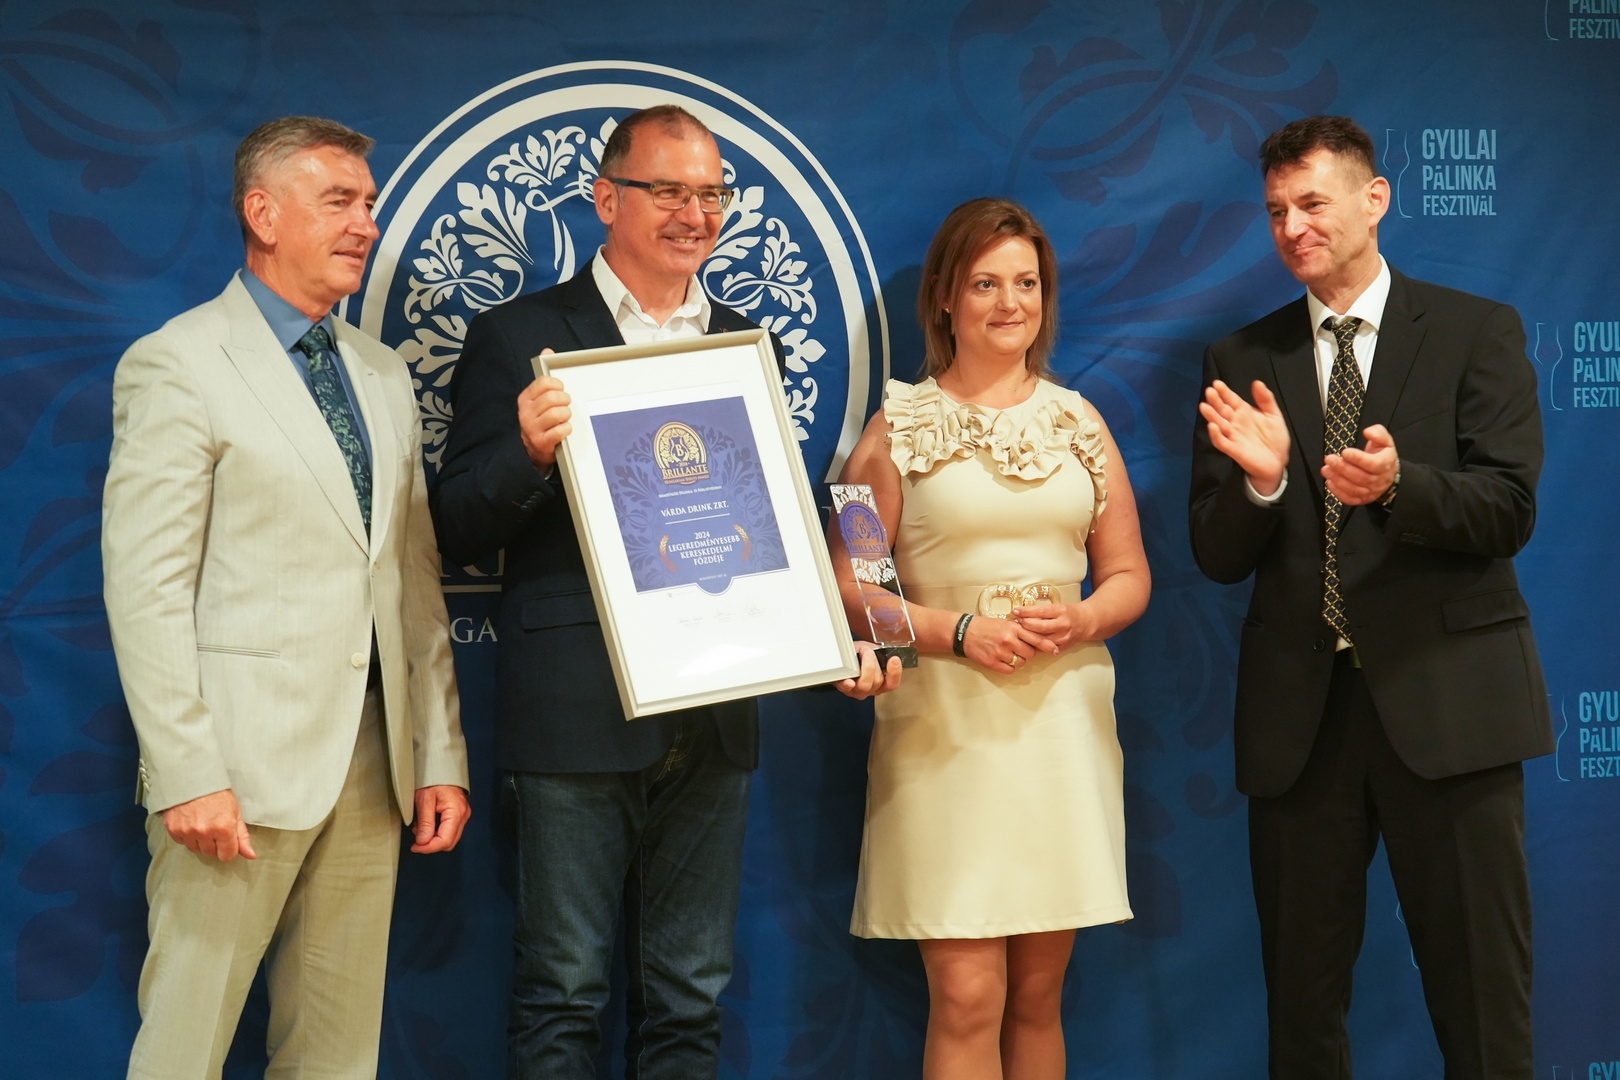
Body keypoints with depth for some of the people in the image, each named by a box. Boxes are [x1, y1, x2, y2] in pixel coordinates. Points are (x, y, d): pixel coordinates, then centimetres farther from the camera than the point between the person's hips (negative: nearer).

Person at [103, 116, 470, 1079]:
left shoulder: (384, 376, 16)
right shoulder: (177, 365, -5)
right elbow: (147, 590, -11)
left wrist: (441, 757, 10)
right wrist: (185, 775, -16)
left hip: (371, 765, 6)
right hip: (242, 761, -6)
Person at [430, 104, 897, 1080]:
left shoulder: (746, 345, 12)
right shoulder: (520, 337, -2)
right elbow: (459, 532, -5)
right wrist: (530, 453, -25)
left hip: (714, 715, 4)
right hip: (578, 712, -4)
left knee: (692, 997, 12)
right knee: (564, 993, 3)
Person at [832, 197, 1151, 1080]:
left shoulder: (1078, 421, 11)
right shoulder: (899, 428, 1)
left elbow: (1129, 575, 14)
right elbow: (846, 587, -3)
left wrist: (1082, 621, -7)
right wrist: (959, 631, -16)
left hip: (1063, 721, 3)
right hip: (947, 726, -3)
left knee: (1037, 995, 8)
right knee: (965, 999, -7)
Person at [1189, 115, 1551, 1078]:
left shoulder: (1478, 332, 3)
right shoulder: (1243, 362, 10)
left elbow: (1508, 511, -8)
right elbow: (1219, 556, 5)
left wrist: (1397, 484, -26)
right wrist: (1260, 480, -16)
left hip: (1445, 699, -3)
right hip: (1299, 709, 3)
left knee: (1483, 999, 1)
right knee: (1303, 1001, 10)